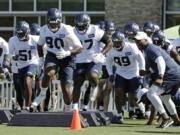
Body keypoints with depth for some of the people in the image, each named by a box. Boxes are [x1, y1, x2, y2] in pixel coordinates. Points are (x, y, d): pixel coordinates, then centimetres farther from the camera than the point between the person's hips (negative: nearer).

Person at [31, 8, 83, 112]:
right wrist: (41, 58, 7)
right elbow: (40, 45, 15)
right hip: (52, 56, 2)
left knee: (67, 86, -5)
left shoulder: (67, 31, -20)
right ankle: (42, 94, -8)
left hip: (66, 58, -2)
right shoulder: (44, 30, -6)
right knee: (49, 73, -32)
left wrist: (68, 53, -32)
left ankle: (68, 110, 13)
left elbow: (79, 48, -16)